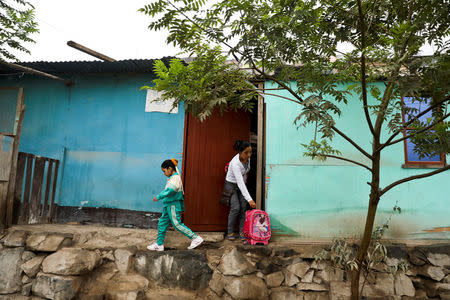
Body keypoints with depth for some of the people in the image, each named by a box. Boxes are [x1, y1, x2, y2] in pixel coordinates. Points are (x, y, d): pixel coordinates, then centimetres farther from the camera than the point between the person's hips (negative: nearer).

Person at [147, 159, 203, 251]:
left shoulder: (175, 178, -19)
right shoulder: (172, 178, 13)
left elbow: (170, 190, -33)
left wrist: (159, 197, -31)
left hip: (173, 205, -10)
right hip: (168, 205, 10)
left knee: (177, 224, -7)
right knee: (162, 223, 12)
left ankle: (195, 238, 1)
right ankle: (159, 244, 22)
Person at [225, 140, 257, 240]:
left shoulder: (247, 158, -13)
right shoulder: (235, 163, -34)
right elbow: (240, 183, -38)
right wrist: (249, 199, -41)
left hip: (242, 184, 6)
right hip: (231, 185, -6)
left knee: (243, 207, -3)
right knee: (235, 208, -14)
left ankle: (242, 232, 3)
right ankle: (230, 232, 0)